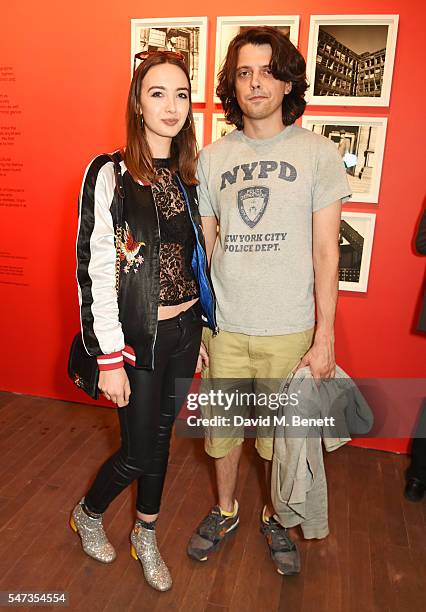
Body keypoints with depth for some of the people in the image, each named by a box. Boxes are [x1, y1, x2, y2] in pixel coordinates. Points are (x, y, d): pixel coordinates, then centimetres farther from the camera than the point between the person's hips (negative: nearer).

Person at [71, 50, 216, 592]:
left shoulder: (186, 176, 7)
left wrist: (202, 330, 12)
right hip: (139, 337, -5)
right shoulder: (110, 174, -11)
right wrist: (109, 360, -15)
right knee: (138, 452, 6)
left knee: (160, 436, 17)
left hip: (184, 330, 5)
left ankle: (145, 535, 41)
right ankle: (87, 514, 40)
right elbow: (95, 271, -14)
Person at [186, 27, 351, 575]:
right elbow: (203, 247, 8)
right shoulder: (211, 158, 5)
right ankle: (225, 511, 43)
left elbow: (325, 253, -3)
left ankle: (271, 517, 42)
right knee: (223, 429, 16)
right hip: (224, 327, 2)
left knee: (280, 437, 14)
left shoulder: (318, 153, -2)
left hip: (289, 331, -2)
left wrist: (325, 337, -6)